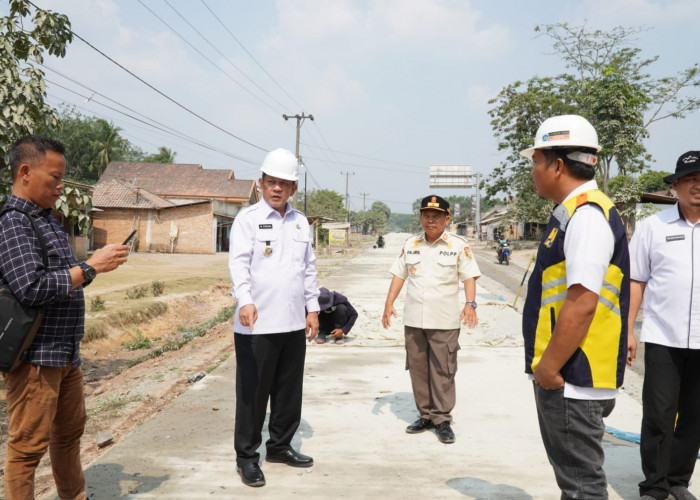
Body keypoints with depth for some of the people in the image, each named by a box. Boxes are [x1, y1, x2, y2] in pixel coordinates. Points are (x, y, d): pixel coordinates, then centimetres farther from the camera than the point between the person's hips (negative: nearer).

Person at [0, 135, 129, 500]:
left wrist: (98, 262, 7)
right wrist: (91, 267, -20)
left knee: (70, 431, 20)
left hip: (66, 352, 10)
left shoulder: (46, 219, 14)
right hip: (35, 356, -10)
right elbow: (31, 287, -24)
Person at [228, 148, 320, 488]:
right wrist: (245, 301, -32)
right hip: (257, 324, -5)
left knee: (289, 390, 15)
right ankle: (247, 456, 18)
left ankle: (280, 446, 32)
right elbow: (239, 263, -17)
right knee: (253, 392, 4)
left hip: (294, 323, 6)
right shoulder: (247, 218, -4)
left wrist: (313, 308, 13)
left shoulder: (300, 221, 13)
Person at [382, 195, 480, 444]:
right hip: (413, 319, 4)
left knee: (443, 370, -1)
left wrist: (470, 304, -20)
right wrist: (389, 303, 3)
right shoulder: (411, 244, 11)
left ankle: (442, 419, 10)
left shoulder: (458, 245, 0)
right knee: (418, 368, 10)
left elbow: (469, 277, -4)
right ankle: (425, 415, 22)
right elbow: (399, 274, 12)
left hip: (444, 320, -4)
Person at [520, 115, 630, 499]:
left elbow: (582, 303, -26)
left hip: (571, 378, -10)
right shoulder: (573, 212, 13)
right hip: (562, 374, 10)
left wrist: (548, 367, -19)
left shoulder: (587, 214, -18)